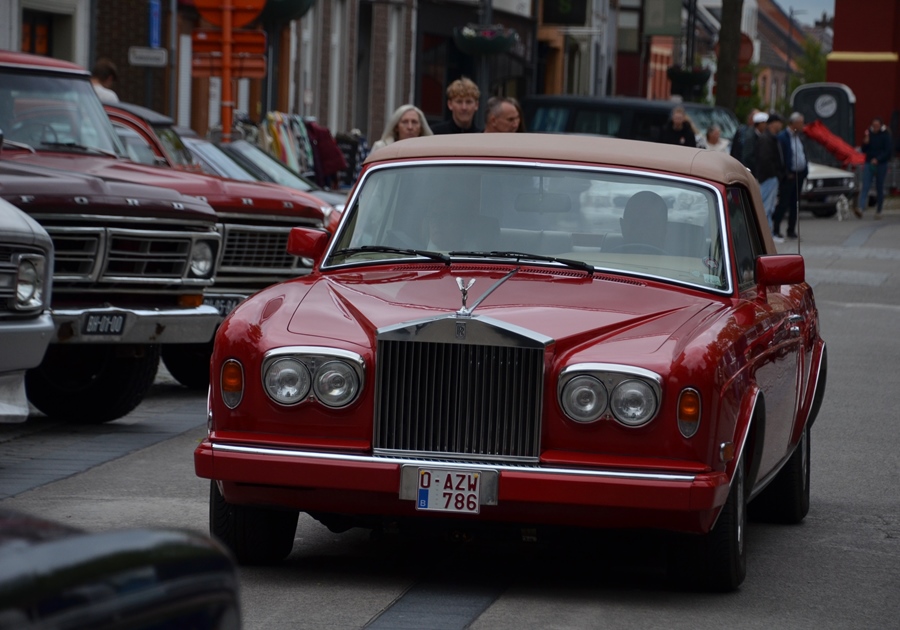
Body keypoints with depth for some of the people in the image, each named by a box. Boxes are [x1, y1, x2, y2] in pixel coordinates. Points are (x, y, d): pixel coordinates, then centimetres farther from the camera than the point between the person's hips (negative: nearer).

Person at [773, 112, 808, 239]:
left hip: (799, 175, 8)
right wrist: (786, 173, -16)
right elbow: (780, 157, -15)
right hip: (789, 176, -8)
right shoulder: (782, 137, -12)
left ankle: (791, 230, 16)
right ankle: (775, 230, 0)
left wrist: (805, 171, 9)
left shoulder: (799, 136, 14)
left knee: (794, 204, 11)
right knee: (783, 204, -5)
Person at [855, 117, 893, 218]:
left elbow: (889, 151, -9)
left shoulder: (885, 135, -4)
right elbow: (864, 150, 10)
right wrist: (865, 143, -10)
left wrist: (878, 159, -19)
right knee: (865, 187, -11)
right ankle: (860, 208, -24)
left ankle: (878, 211, 15)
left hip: (881, 165, -3)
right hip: (869, 164, 3)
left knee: (879, 189, 4)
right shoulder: (869, 134, 7)